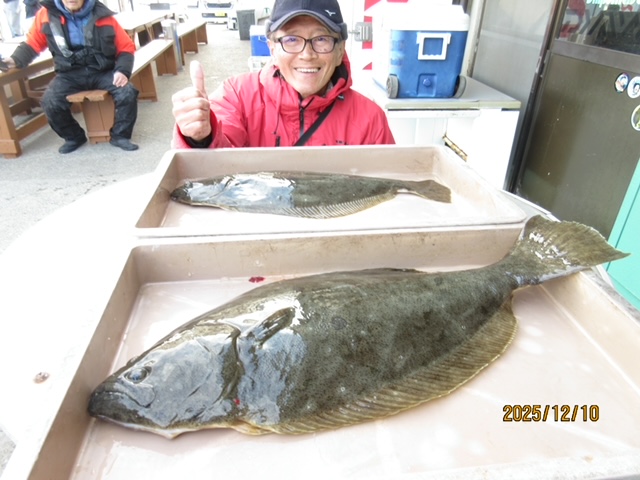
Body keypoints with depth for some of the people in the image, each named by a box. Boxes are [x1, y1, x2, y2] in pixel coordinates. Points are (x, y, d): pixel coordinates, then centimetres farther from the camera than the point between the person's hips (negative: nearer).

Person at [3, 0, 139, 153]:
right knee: (50, 102, -22)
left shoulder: (102, 15, -6)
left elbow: (126, 47, 0)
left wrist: (122, 70, -16)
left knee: (127, 93, -26)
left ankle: (120, 136, -3)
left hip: (103, 72, 0)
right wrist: (16, 59, -8)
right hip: (70, 74, 1)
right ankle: (74, 137, 8)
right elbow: (33, 43, 8)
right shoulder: (47, 14, -3)